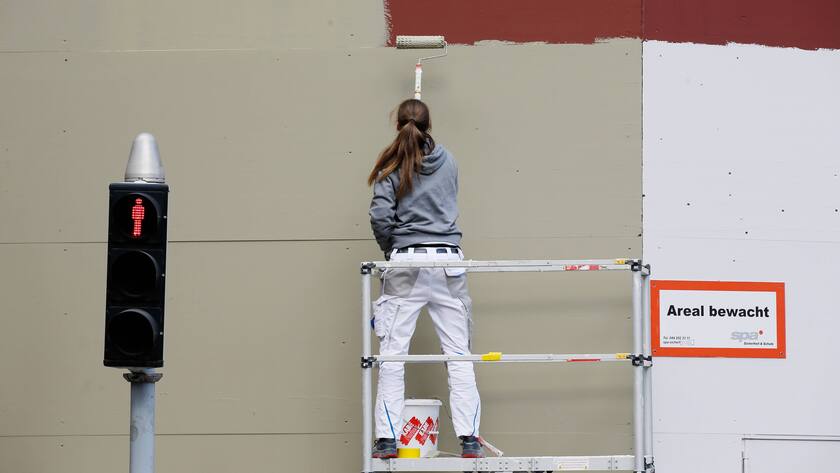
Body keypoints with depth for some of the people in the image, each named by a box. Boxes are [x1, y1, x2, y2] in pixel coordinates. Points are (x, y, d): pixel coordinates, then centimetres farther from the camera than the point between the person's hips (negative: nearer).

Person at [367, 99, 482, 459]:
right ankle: (469, 439, -2)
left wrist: (390, 249, 9)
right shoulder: (447, 162, 10)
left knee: (392, 354, 1)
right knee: (459, 353, 3)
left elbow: (380, 217, -9)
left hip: (405, 263, -2)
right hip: (447, 262, 2)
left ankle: (387, 439, -4)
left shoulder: (391, 167, -1)